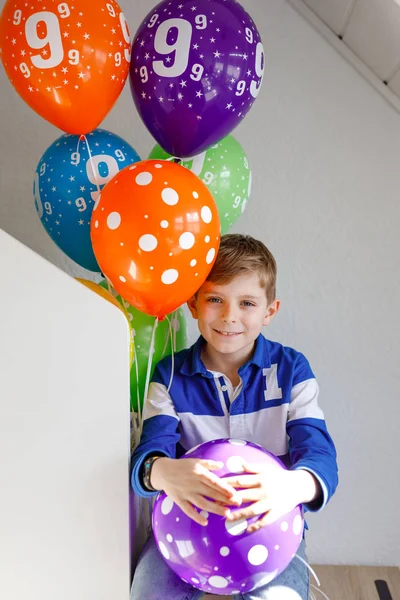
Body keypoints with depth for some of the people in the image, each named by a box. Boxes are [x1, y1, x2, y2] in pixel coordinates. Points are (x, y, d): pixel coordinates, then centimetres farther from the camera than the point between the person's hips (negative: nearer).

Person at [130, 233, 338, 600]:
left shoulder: (291, 370, -6)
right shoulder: (169, 375, -3)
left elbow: (319, 454, -16)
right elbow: (148, 453, -15)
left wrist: (294, 486, -43)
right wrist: (164, 473, -43)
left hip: (270, 523, -1)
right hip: (189, 519, 1)